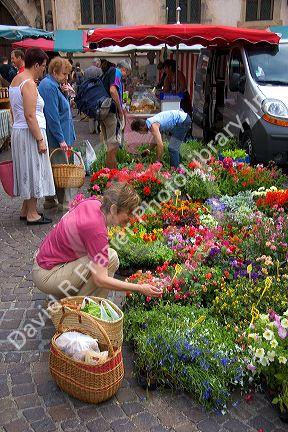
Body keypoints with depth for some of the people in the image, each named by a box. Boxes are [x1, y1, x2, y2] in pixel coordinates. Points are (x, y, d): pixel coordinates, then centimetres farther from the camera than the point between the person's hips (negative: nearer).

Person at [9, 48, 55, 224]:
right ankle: (32, 214, 7)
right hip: (30, 133, -10)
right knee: (33, 171, -1)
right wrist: (40, 139, -20)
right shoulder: (29, 83, -16)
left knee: (27, 172, 15)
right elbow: (30, 116, -22)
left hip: (18, 131, 10)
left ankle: (26, 210, 24)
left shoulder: (16, 79, 14)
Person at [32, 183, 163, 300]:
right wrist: (140, 289, -23)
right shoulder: (97, 231, -28)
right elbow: (101, 280, -28)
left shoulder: (93, 203, -4)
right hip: (47, 275, -9)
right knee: (111, 258, -18)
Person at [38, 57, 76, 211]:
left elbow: (60, 107, 22)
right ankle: (65, 203, 4)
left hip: (55, 138, 10)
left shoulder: (53, 85, 15)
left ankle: (50, 200, 23)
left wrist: (65, 93, 4)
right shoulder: (49, 87, -17)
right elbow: (52, 116, -22)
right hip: (55, 137, -10)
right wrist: (61, 139, -22)